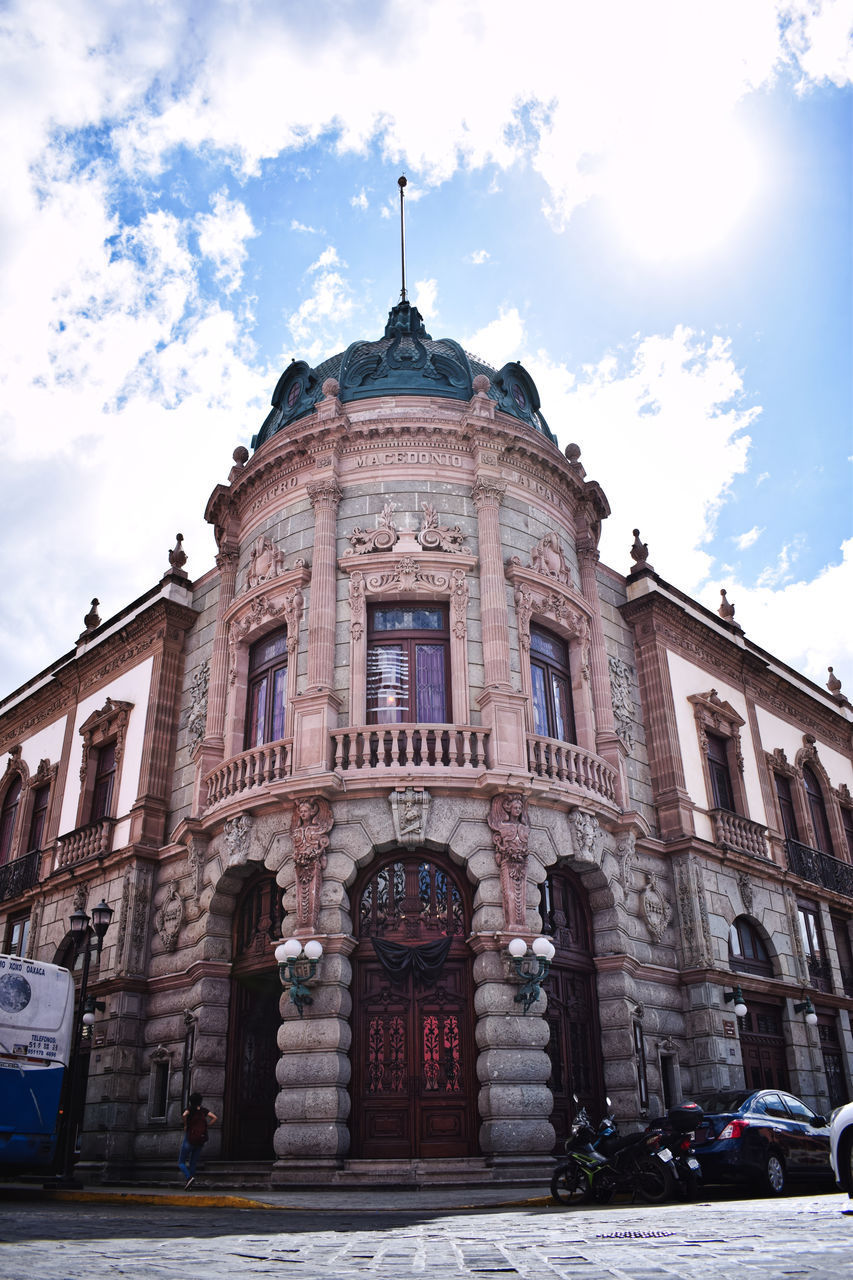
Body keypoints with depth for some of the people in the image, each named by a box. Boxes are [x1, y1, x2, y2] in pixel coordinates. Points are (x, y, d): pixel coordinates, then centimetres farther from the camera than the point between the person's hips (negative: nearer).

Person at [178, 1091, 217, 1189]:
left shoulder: (190, 1108, -3)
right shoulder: (204, 1110, 8)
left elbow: (184, 1115, -25)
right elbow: (214, 1118, -1)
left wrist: (185, 1125, -9)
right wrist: (206, 1126, 6)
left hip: (189, 1139, -4)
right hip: (200, 1141, 4)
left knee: (181, 1163, 5)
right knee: (193, 1164, 14)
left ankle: (189, 1177, -18)